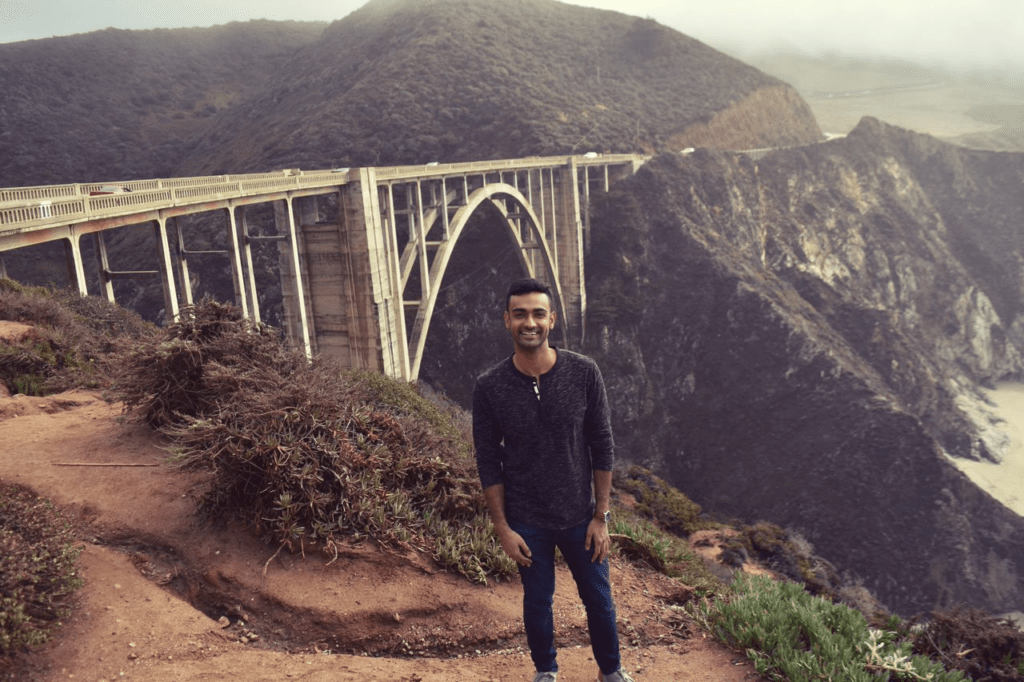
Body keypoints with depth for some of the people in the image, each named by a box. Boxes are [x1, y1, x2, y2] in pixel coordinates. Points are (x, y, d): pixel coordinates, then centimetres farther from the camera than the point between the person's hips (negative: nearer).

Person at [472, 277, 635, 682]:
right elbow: (489, 464, -7)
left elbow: (602, 448, -6)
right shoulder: (489, 388, -15)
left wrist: (600, 517, -5)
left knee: (599, 599, 18)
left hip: (580, 516, 1)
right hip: (527, 523, 0)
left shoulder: (584, 373, -14)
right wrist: (503, 529, -6)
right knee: (537, 603, 19)